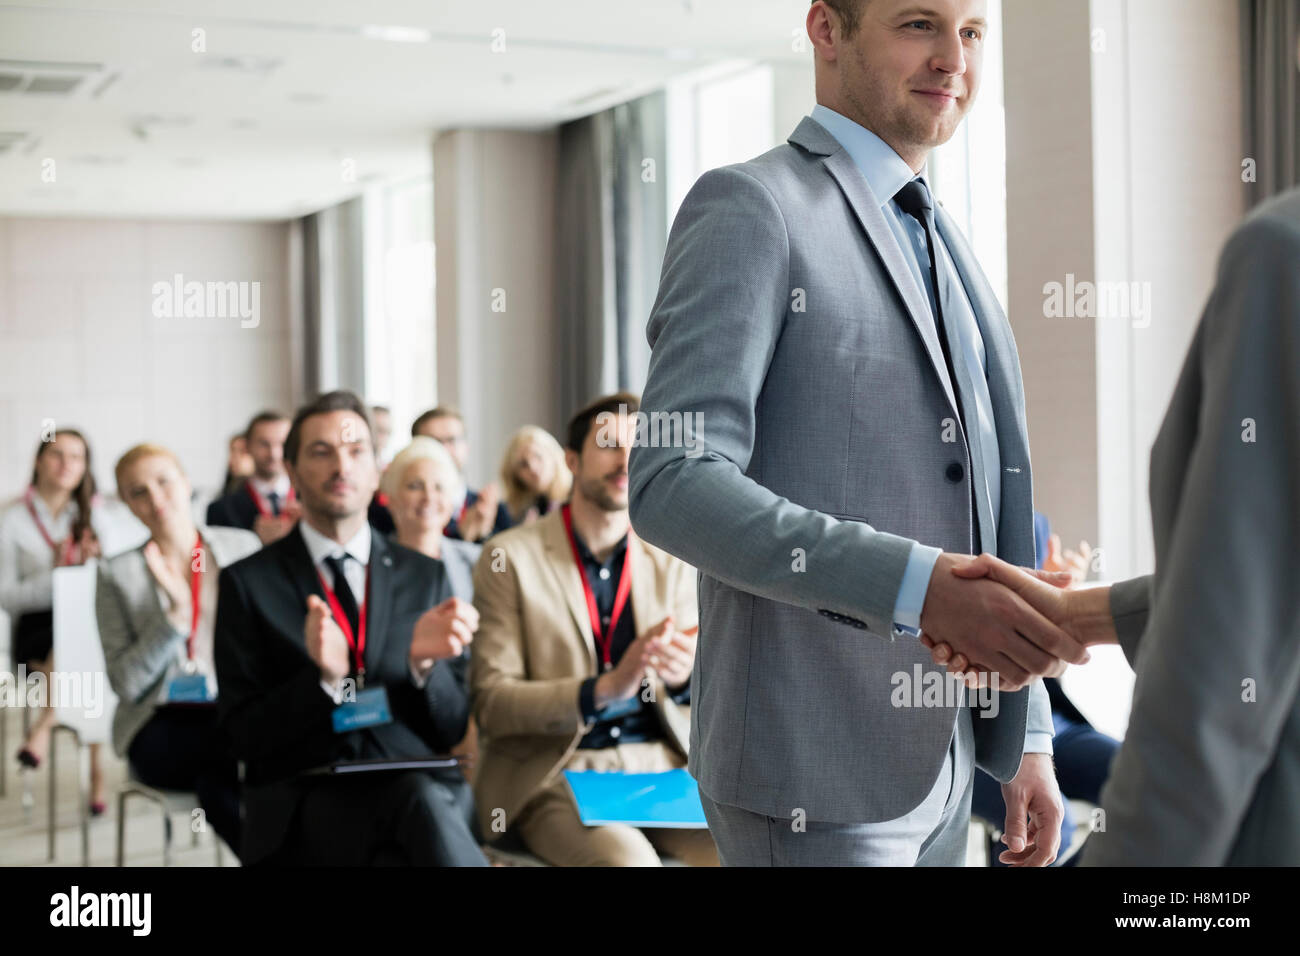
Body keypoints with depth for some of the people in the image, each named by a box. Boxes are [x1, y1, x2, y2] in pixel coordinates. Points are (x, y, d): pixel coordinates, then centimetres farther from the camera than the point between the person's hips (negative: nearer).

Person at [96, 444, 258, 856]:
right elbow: (127, 685, -3)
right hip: (162, 728, -1)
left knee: (217, 782, -34)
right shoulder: (118, 573, 3)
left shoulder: (243, 546, 7)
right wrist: (176, 613, -15)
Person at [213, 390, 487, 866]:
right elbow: (243, 737, 1)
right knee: (421, 805, -35)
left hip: (418, 782, 3)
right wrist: (322, 676, -17)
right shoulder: (248, 584, 7)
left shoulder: (425, 576, 14)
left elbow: (451, 727, 12)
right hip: (302, 807, -2)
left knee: (426, 799, -36)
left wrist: (424, 661, -10)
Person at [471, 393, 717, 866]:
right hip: (553, 774, -4)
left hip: (661, 763, 4)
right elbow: (490, 703, -6)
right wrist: (605, 688, -20)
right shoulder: (511, 556, 0)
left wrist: (684, 675, -13)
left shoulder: (672, 561, 11)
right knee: (628, 858, -33)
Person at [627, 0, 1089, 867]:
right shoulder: (749, 208, -9)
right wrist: (920, 587, -29)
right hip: (811, 766, -8)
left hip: (939, 756, 8)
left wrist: (1026, 736, 15)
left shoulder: (937, 244, 17)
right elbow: (673, 485, -20)